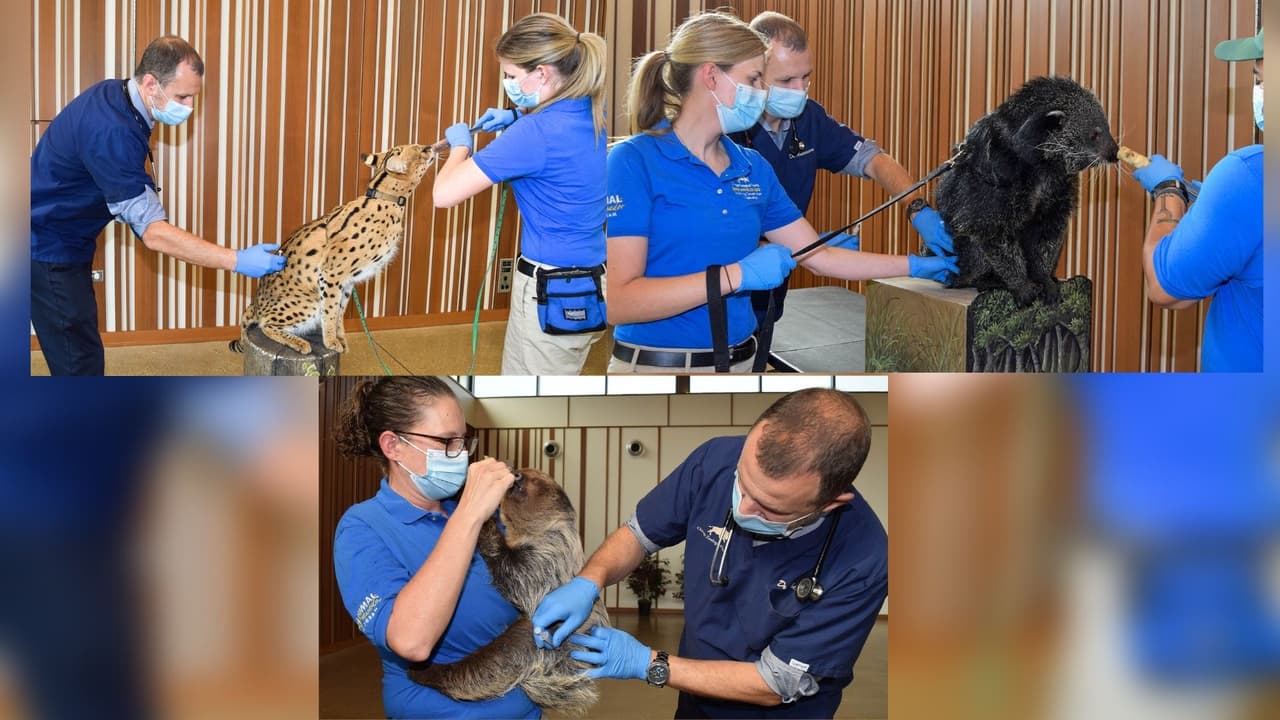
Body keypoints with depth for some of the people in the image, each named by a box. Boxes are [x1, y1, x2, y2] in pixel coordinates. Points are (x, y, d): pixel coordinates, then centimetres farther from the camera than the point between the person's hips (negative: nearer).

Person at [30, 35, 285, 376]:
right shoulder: (112, 131, -31)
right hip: (49, 249, -10)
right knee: (81, 359, -7)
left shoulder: (114, 93, -1)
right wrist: (237, 261, -34)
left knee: (79, 352, 15)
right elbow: (154, 233, -33)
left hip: (63, 242, 10)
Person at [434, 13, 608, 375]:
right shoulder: (594, 114, 2)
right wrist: (517, 117, 14)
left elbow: (444, 194, -23)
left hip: (552, 294, -8)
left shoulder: (536, 132, -23)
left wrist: (460, 145, -3)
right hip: (591, 287, 9)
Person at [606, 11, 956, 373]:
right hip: (655, 367, -7)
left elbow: (821, 257, 17)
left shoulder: (753, 167, 8)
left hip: (740, 365, 7)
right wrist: (736, 275, -25)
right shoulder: (634, 161, -13)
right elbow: (620, 303, -21)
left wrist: (915, 265, 15)